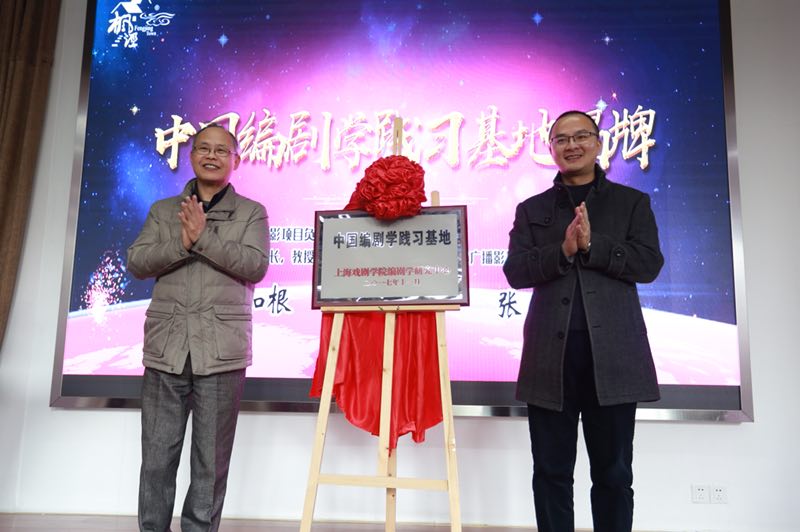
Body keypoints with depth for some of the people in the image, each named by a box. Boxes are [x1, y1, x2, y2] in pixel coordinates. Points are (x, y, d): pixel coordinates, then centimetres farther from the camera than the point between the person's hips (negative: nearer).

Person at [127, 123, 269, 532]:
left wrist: (203, 235, -12)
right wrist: (182, 242, -11)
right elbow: (136, 262, 5)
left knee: (211, 460, 4)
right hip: (166, 347, 2)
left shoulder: (251, 212, 9)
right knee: (156, 457, 6)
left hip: (222, 350, -2)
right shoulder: (162, 210, 17)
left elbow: (255, 265, -5)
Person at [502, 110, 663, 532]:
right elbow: (515, 271, 0)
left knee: (613, 472, 9)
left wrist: (591, 246, -13)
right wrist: (564, 251, -15)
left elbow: (649, 263, -2)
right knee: (551, 472, 9)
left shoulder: (632, 202, 12)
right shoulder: (531, 209, 13)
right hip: (551, 354, 1)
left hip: (612, 352, 0)